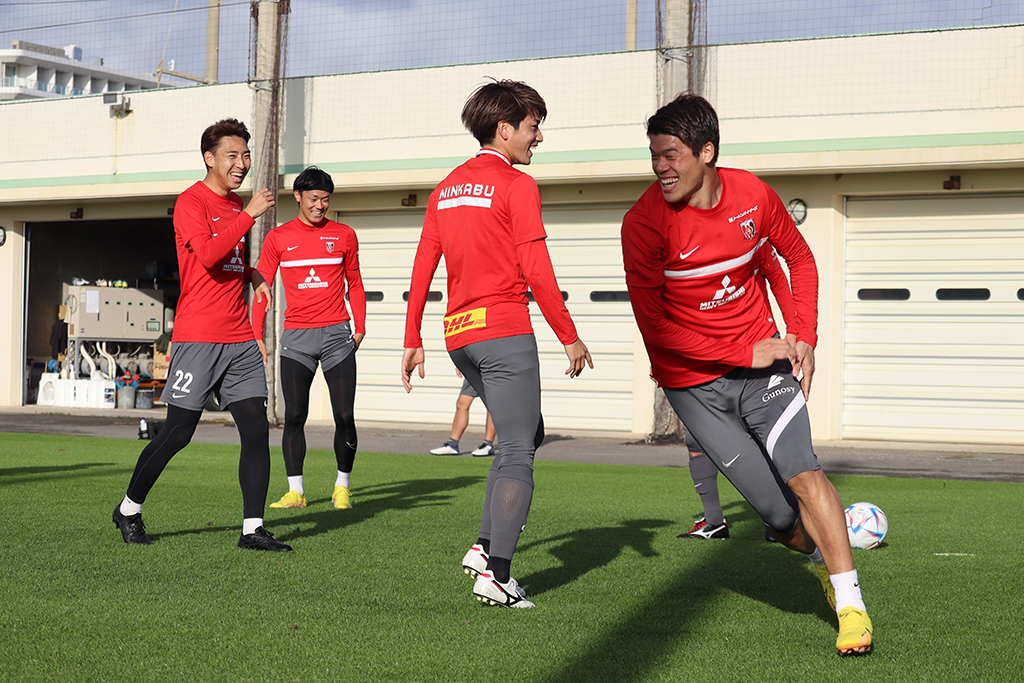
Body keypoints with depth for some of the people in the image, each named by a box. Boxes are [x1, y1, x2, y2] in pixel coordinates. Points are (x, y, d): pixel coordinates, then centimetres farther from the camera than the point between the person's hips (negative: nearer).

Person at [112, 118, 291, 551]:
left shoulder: (236, 205, 18)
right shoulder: (191, 202, -7)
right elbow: (208, 255, -22)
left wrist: (251, 275, 13)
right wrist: (250, 215, -19)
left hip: (240, 339, 7)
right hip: (197, 337, -7)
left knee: (256, 430, -3)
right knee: (178, 432, -3)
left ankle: (253, 529, 1)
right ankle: (129, 509, 17)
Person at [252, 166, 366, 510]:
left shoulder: (344, 236, 8)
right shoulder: (278, 238, 6)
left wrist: (360, 327, 8)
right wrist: (257, 338, 1)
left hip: (337, 334, 0)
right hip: (296, 337, 0)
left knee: (345, 417, -2)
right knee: (294, 416, -3)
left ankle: (342, 487, 12)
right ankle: (295, 491, 4)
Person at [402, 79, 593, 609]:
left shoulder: (446, 188, 15)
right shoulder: (517, 186, -6)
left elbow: (422, 269, 14)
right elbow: (537, 273, -11)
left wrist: (413, 341, 17)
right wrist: (570, 338, -3)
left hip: (459, 331, 8)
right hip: (504, 330, -8)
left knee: (527, 433, 21)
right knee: (517, 451, -4)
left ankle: (487, 546, 13)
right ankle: (495, 574, -10)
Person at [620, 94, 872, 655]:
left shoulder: (752, 194, -4)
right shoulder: (644, 223, -17)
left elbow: (799, 258, 14)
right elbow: (654, 326, -17)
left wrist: (804, 339, 3)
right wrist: (746, 352, -18)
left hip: (762, 358, 2)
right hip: (693, 383, -2)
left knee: (802, 472, -17)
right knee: (781, 517, -3)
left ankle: (851, 607, -7)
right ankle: (823, 557, 30)